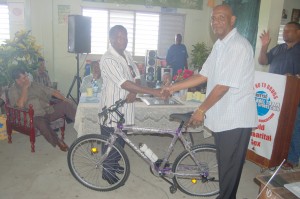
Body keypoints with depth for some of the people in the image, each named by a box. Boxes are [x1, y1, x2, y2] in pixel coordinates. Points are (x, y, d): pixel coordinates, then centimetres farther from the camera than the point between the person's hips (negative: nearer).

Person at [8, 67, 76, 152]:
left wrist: (64, 99, -1)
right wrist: (25, 88, -10)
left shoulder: (34, 85, 16)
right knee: (41, 123, -38)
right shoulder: (13, 91, 3)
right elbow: (20, 105, -15)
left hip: (48, 111, 5)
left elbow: (53, 91, 14)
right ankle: (58, 141, -20)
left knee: (65, 104, -18)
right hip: (35, 117, -4)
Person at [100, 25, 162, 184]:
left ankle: (114, 163, 42)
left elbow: (136, 77, 7)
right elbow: (124, 83, -30)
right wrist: (153, 92, -34)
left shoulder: (127, 55, 6)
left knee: (121, 139, 21)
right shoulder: (108, 59, -21)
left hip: (124, 107, 8)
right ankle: (107, 171, 27)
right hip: (112, 108, -8)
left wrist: (133, 93, -16)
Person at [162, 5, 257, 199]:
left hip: (236, 118, -9)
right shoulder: (219, 45, 11)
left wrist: (201, 110, -14)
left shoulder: (238, 46, -18)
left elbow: (224, 86, -21)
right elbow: (203, 76, 11)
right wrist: (174, 87, 8)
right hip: (222, 115, 9)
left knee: (230, 166, 6)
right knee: (224, 162, 21)